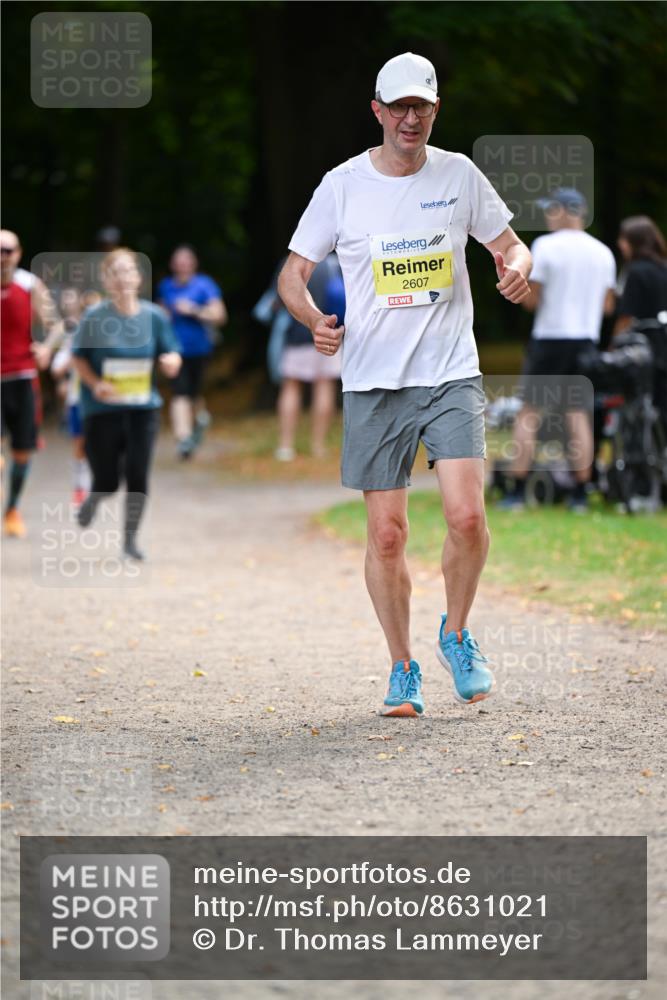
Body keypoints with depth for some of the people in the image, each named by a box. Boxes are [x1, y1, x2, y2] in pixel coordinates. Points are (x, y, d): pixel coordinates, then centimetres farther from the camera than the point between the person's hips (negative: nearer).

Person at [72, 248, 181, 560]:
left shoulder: (154, 316, -1)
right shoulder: (94, 317, -7)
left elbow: (171, 356, 3)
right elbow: (79, 358, 1)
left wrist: (170, 361, -20)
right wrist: (94, 383, -15)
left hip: (143, 409, 2)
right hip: (103, 410, -2)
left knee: (138, 477, -5)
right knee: (108, 481, 1)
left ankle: (130, 538, 13)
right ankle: (92, 499, 37)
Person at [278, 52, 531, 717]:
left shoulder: (459, 175, 4)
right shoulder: (342, 186, 0)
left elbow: (508, 244, 16)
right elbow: (293, 273, 6)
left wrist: (516, 266, -8)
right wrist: (315, 321, -15)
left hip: (451, 375, 0)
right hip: (373, 385, 0)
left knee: (466, 515, -15)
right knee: (387, 534, -1)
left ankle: (456, 636, 10)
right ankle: (402, 669, 15)